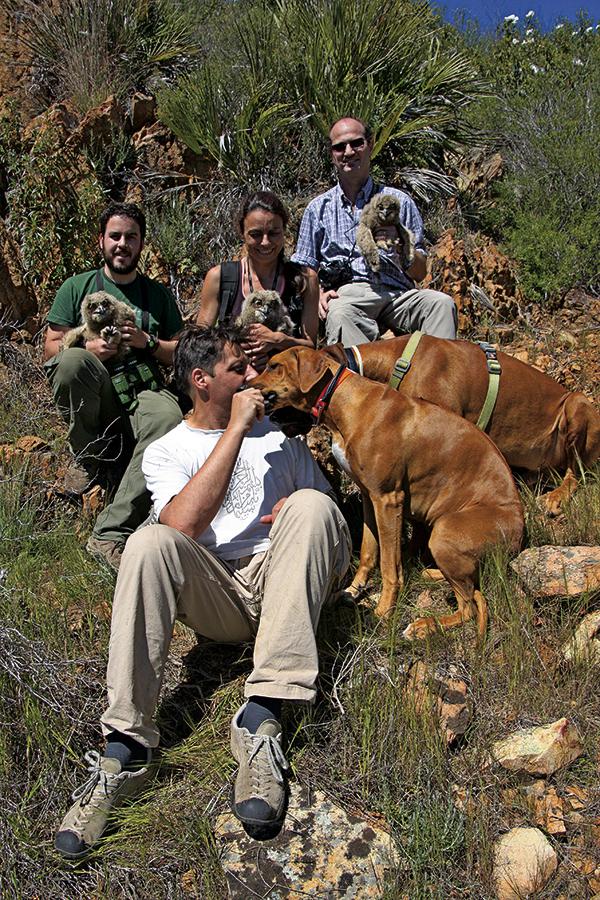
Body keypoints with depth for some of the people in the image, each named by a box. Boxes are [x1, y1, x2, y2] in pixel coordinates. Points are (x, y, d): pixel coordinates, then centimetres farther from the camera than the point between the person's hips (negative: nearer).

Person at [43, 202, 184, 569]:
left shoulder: (158, 294, 19)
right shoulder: (77, 287, 16)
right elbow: (52, 346, 9)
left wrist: (147, 341, -5)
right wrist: (88, 348, -11)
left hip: (143, 391, 0)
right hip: (94, 398, 0)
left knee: (168, 419, -37)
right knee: (71, 361, -35)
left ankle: (111, 533, -37)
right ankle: (89, 457, -11)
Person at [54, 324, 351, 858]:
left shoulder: (276, 429, 18)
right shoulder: (167, 451, 8)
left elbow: (329, 509, 21)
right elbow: (184, 523, -15)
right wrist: (235, 428, -13)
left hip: (284, 586, 2)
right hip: (214, 599, -1)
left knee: (311, 506, -29)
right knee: (150, 541, -31)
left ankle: (262, 717, -38)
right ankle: (125, 746, -30)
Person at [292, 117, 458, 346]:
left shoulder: (399, 201, 18)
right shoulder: (318, 208, 20)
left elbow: (420, 273, 15)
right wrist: (319, 294, -7)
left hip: (397, 294, 1)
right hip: (346, 295, -1)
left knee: (442, 303, -28)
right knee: (338, 314, -37)